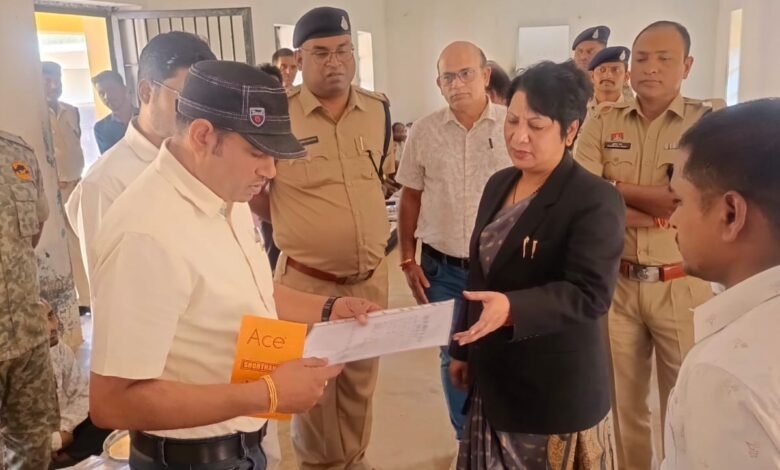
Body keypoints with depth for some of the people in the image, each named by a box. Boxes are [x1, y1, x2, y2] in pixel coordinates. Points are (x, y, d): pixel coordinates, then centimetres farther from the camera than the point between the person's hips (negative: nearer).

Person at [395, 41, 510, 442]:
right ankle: (468, 441, 35)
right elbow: (410, 198, 6)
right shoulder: (424, 131, -1)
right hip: (443, 269, 2)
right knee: (454, 357, 14)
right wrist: (407, 260, 4)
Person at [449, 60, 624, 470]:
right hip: (494, 375, 7)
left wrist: (512, 307, -37)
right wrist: (462, 349, 16)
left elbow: (590, 294, -22)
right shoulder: (499, 184, 6)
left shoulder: (596, 200, -16)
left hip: (557, 386, -6)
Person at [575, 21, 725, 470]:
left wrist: (614, 187, -10)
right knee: (622, 401, 16)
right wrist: (656, 211, -17)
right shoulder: (602, 124, 1)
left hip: (681, 286, -1)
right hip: (616, 282, 2)